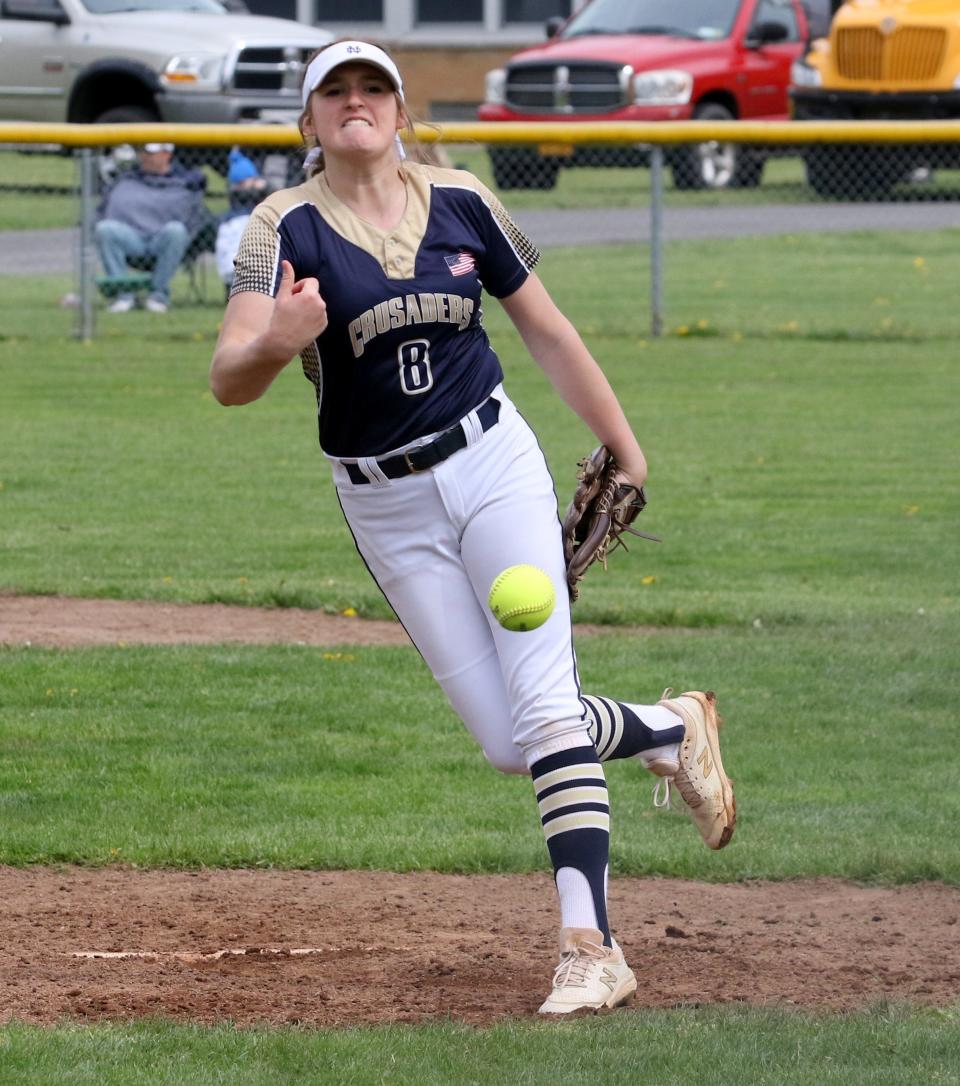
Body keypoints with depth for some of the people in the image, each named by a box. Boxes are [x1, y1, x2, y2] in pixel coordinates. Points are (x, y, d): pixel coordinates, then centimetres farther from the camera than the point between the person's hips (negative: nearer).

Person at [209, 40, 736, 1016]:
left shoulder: (459, 202, -1)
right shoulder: (287, 227, -9)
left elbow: (545, 330, 10)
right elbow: (228, 381, -22)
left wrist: (623, 449, 14)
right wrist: (275, 342, -45)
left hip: (493, 465, 0)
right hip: (385, 507, 0)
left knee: (542, 707, -12)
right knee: (505, 743, 0)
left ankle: (590, 947, -13)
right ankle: (671, 730, 28)